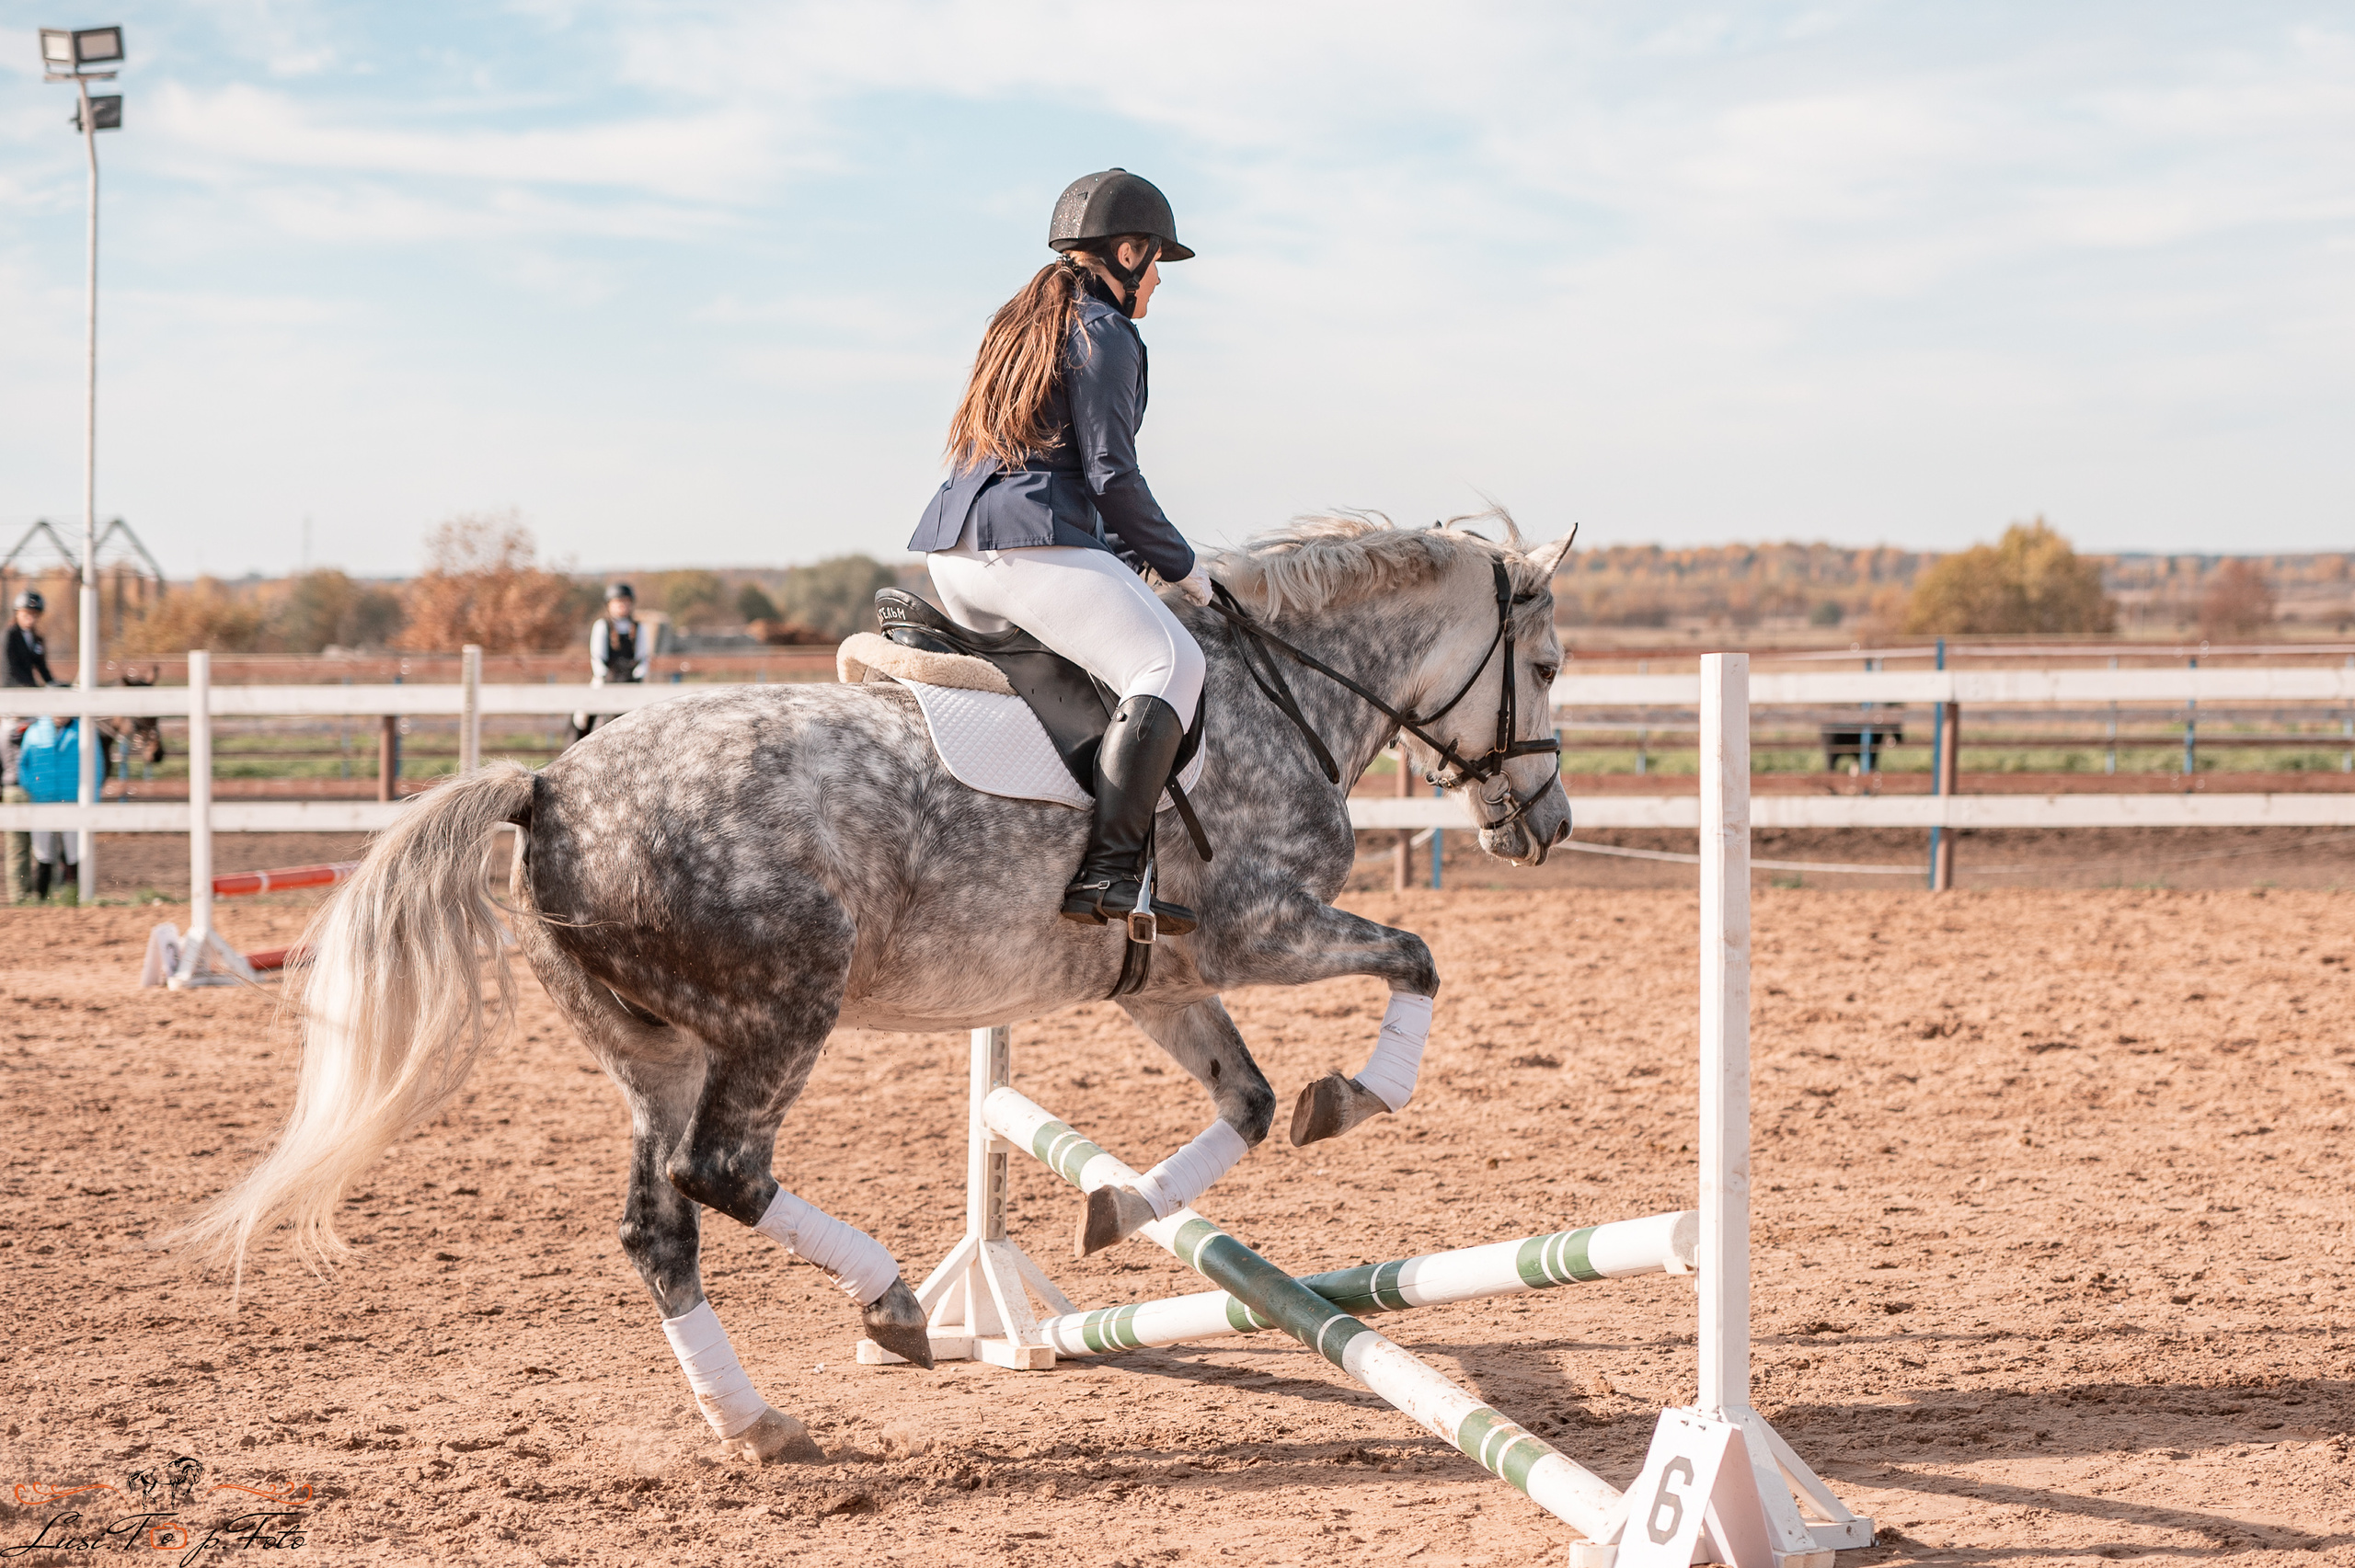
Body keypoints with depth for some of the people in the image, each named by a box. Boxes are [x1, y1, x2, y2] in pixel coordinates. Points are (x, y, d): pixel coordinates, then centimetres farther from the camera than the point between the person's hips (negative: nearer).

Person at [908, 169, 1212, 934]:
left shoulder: (1023, 322, 26)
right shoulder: (1105, 335, -2)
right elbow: (1112, 477, -10)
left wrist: (1124, 552, 27)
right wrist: (1180, 565, 2)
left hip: (950, 553, 10)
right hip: (1031, 541, -10)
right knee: (1168, 663, -18)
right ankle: (1106, 871, -31)